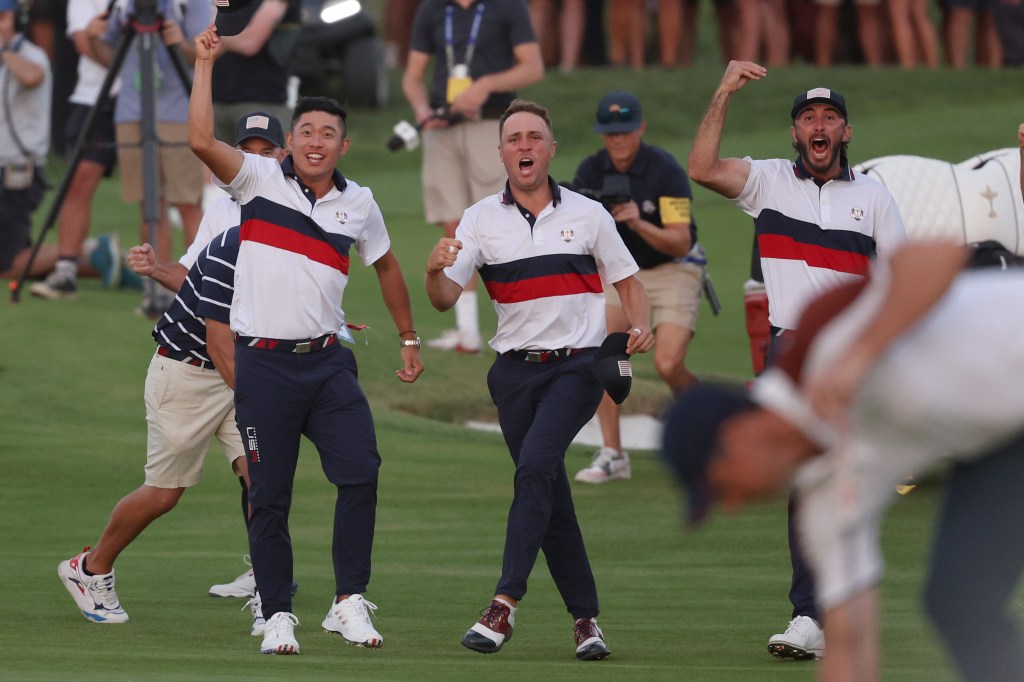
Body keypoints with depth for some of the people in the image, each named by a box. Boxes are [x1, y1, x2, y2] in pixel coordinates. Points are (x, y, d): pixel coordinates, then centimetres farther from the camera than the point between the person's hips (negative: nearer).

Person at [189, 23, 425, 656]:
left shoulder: (359, 203, 9)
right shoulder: (261, 180, -1)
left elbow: (387, 266, 25)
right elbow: (202, 140, -17)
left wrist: (410, 338, 29)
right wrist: (205, 63, -16)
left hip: (328, 361, 3)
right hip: (264, 363, -3)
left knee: (361, 473, -12)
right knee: (269, 497, 0)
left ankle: (350, 601, -3)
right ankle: (278, 615, 8)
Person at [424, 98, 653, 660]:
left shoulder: (588, 214, 5)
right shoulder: (480, 219, 5)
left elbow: (627, 281, 13)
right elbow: (446, 299, -4)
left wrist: (640, 326, -8)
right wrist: (435, 272, -27)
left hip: (577, 366, -3)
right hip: (515, 371, 3)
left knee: (535, 465, -23)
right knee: (550, 493, 5)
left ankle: (504, 605, -27)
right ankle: (585, 615, 14)